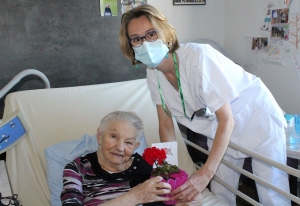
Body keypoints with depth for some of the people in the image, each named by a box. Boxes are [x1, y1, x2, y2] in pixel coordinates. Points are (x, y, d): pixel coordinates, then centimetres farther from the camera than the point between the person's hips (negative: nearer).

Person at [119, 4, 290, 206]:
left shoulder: (198, 56, -32)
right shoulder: (153, 73, -12)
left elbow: (226, 119, -30)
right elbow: (166, 124, -3)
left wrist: (206, 174, -35)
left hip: (260, 122, -5)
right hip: (219, 132, 6)